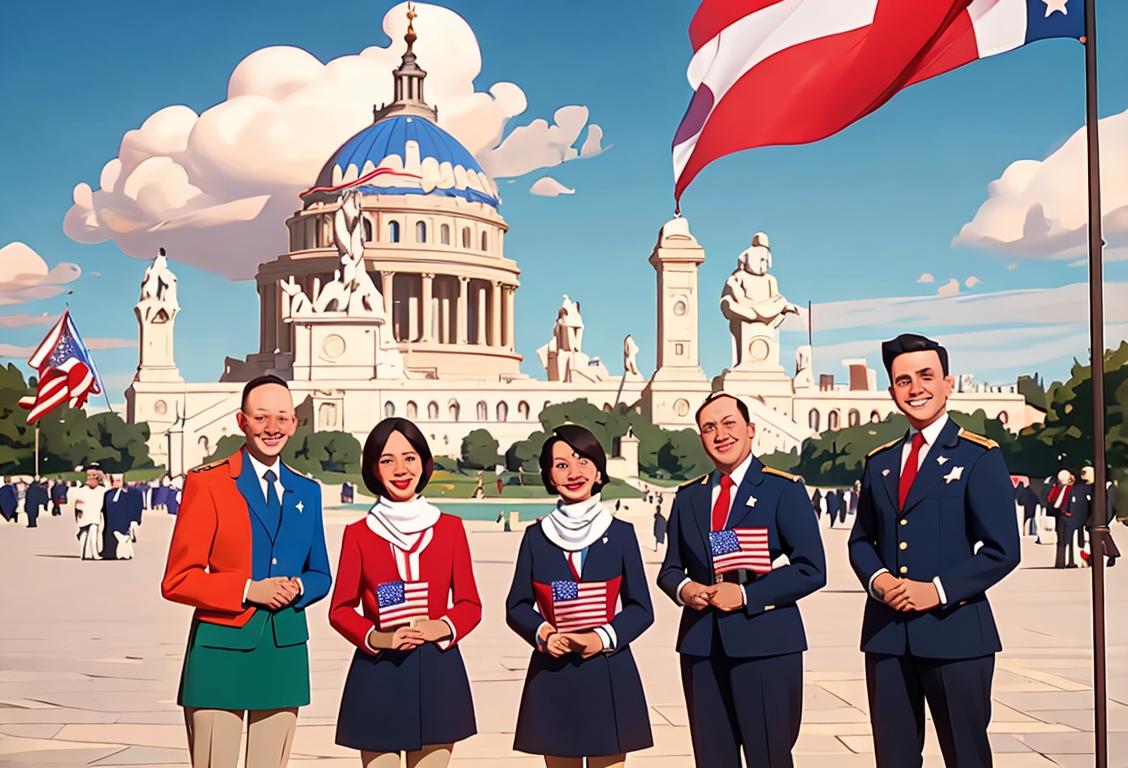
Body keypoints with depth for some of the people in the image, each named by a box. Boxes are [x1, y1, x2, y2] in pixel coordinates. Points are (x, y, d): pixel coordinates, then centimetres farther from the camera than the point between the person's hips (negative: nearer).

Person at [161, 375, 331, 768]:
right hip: (221, 650, -5)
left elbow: (320, 575, 17)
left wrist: (298, 587, -5)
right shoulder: (206, 483, -4)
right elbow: (177, 580, -7)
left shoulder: (307, 491, 12)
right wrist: (248, 590, -16)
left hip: (285, 652, 5)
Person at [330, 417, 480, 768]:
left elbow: (470, 604, 8)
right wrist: (377, 638, -14)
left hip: (437, 672, 1)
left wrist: (443, 627, -13)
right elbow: (340, 610, 4)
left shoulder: (449, 528, 5)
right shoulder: (358, 533, 2)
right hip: (377, 673, -1)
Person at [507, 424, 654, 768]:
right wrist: (543, 633, -12)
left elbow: (641, 609, 4)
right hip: (552, 677, 1)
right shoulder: (536, 536, 3)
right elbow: (517, 607, 7)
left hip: (609, 676, -1)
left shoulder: (621, 533, 1)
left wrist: (602, 638, -12)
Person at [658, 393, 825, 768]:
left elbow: (811, 569, -7)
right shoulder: (688, 497, 14)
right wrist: (683, 588, -5)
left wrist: (747, 595, -14)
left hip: (765, 643, -4)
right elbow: (670, 568, 18)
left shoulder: (784, 489, -1)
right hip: (701, 644, 5)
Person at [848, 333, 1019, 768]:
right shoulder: (879, 462, 14)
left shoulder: (979, 457, -2)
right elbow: (861, 541, 18)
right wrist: (877, 579, -4)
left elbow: (1002, 551, -7)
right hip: (886, 633, 5)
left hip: (954, 631, -4)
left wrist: (938, 590, -16)